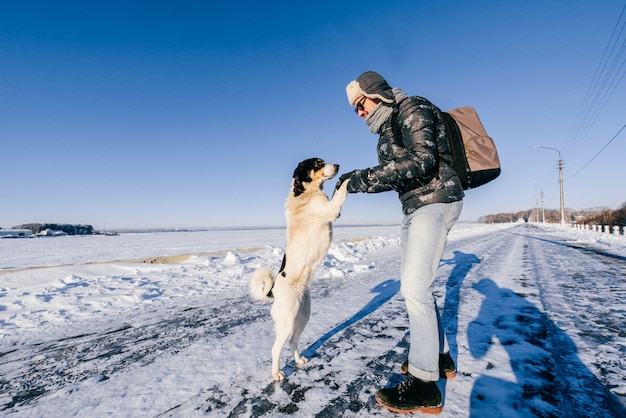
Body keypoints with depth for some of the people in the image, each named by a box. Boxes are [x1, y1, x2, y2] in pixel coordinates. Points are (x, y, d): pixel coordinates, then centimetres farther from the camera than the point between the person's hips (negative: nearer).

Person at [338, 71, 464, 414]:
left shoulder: (413, 109, -8)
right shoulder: (388, 128, 19)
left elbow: (421, 161, -23)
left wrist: (365, 178, -25)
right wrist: (358, 181, 6)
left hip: (435, 202, -10)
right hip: (415, 207, 10)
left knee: (415, 287, -13)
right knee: (414, 284, 11)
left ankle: (424, 384, -2)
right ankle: (440, 356, 28)